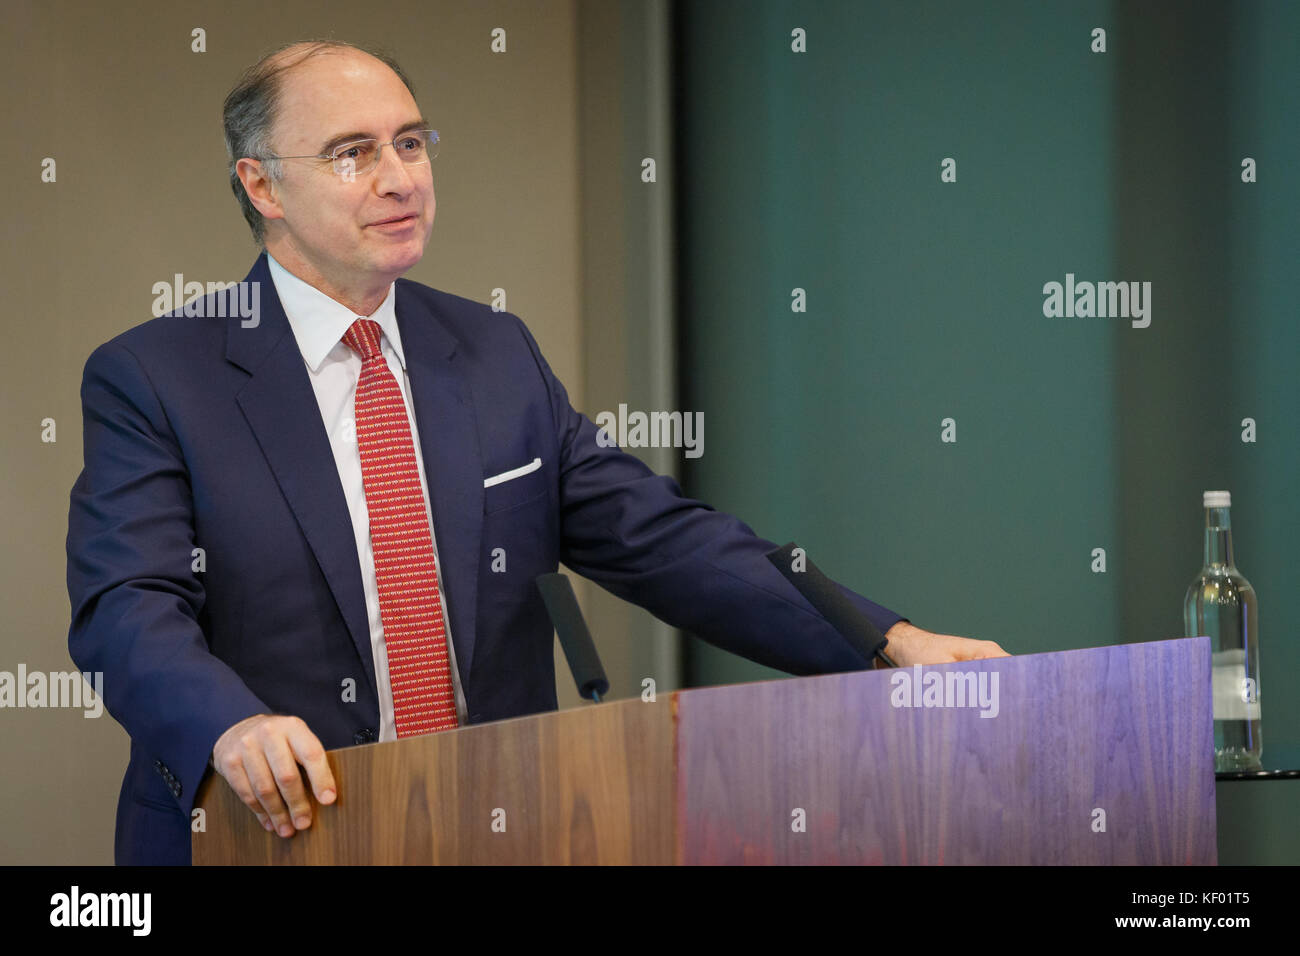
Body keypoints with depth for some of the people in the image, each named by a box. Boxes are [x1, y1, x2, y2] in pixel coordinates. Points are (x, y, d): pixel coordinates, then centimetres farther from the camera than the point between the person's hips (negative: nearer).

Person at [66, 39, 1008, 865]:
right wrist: (234, 726, -33)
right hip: (263, 840, -4)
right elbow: (129, 610, -12)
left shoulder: (497, 354, 13)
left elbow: (657, 537, 9)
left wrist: (887, 641, -2)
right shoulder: (152, 379, -1)